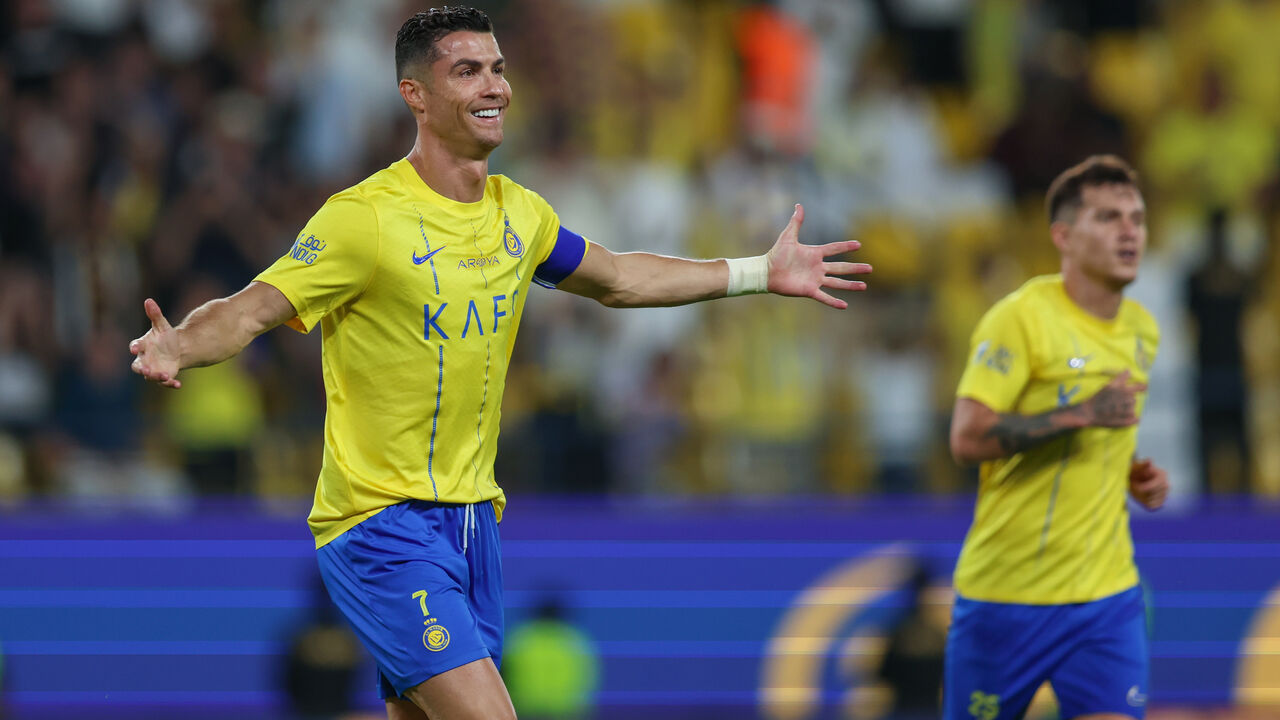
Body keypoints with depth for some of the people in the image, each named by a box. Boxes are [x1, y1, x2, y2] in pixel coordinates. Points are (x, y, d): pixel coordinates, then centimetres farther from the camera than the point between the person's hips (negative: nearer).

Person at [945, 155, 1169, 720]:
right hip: (1007, 594, -5)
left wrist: (1135, 476, 7)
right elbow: (967, 439, -21)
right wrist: (1082, 414, -27)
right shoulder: (1021, 318, -13)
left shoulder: (1142, 330, 11)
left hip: (1108, 593, 5)